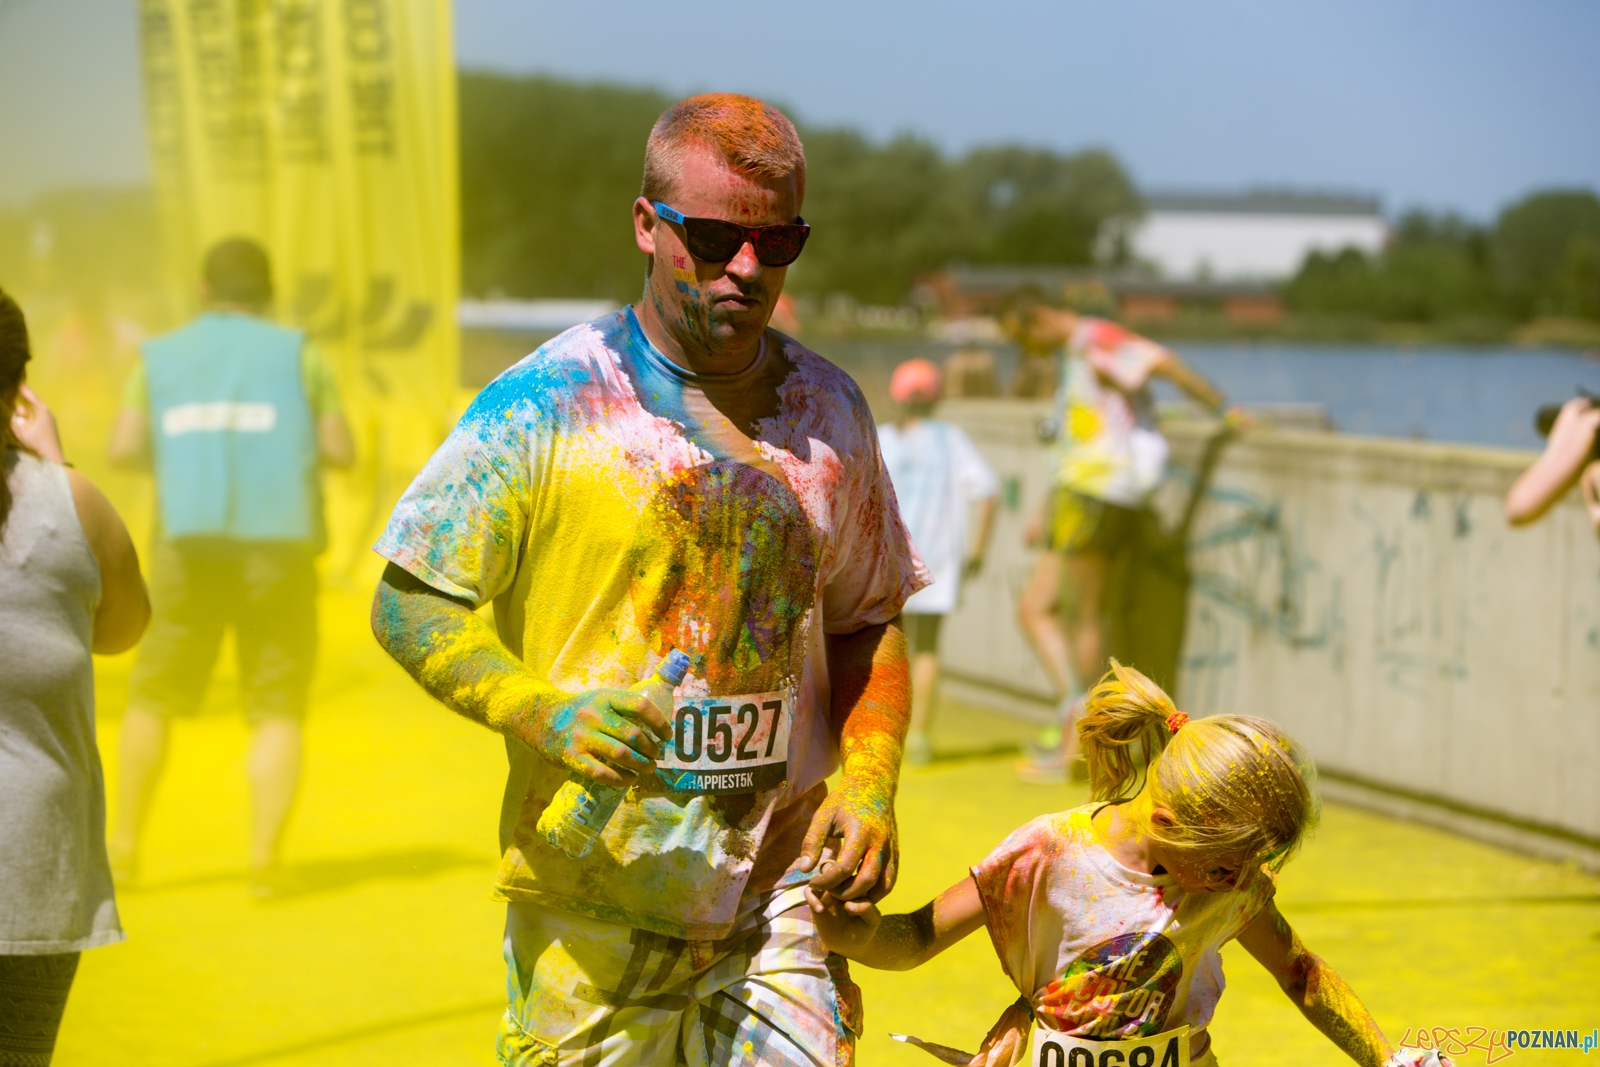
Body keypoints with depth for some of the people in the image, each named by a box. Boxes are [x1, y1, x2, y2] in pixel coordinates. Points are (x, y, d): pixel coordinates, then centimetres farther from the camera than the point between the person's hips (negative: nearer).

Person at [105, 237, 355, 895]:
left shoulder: (161, 356, 9)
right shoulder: (298, 354, 5)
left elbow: (123, 450, -1)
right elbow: (342, 451, 0)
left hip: (190, 545, 2)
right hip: (277, 545, -1)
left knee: (154, 697, 17)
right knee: (277, 710, 3)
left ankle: (125, 845, 18)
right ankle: (265, 858, -8)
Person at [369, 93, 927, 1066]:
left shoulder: (830, 410, 10)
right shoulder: (543, 405, -6)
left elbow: (867, 620, 19)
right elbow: (409, 603, -5)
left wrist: (870, 777, 3)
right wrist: (539, 708, -21)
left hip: (780, 891, 3)